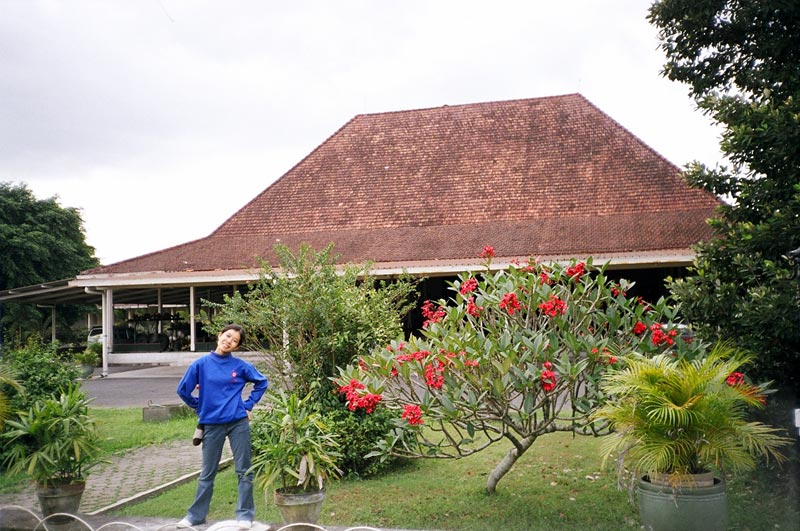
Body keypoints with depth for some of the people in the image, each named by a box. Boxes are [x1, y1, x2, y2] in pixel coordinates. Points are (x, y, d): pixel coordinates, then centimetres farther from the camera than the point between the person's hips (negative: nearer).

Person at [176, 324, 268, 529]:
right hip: (212, 424, 1)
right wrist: (201, 408, 7)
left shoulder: (240, 366, -2)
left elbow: (262, 382, 11)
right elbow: (183, 390, 4)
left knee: (244, 470, 4)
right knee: (207, 473, 12)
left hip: (238, 422, 0)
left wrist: (248, 405, 5)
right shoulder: (201, 364, -2)